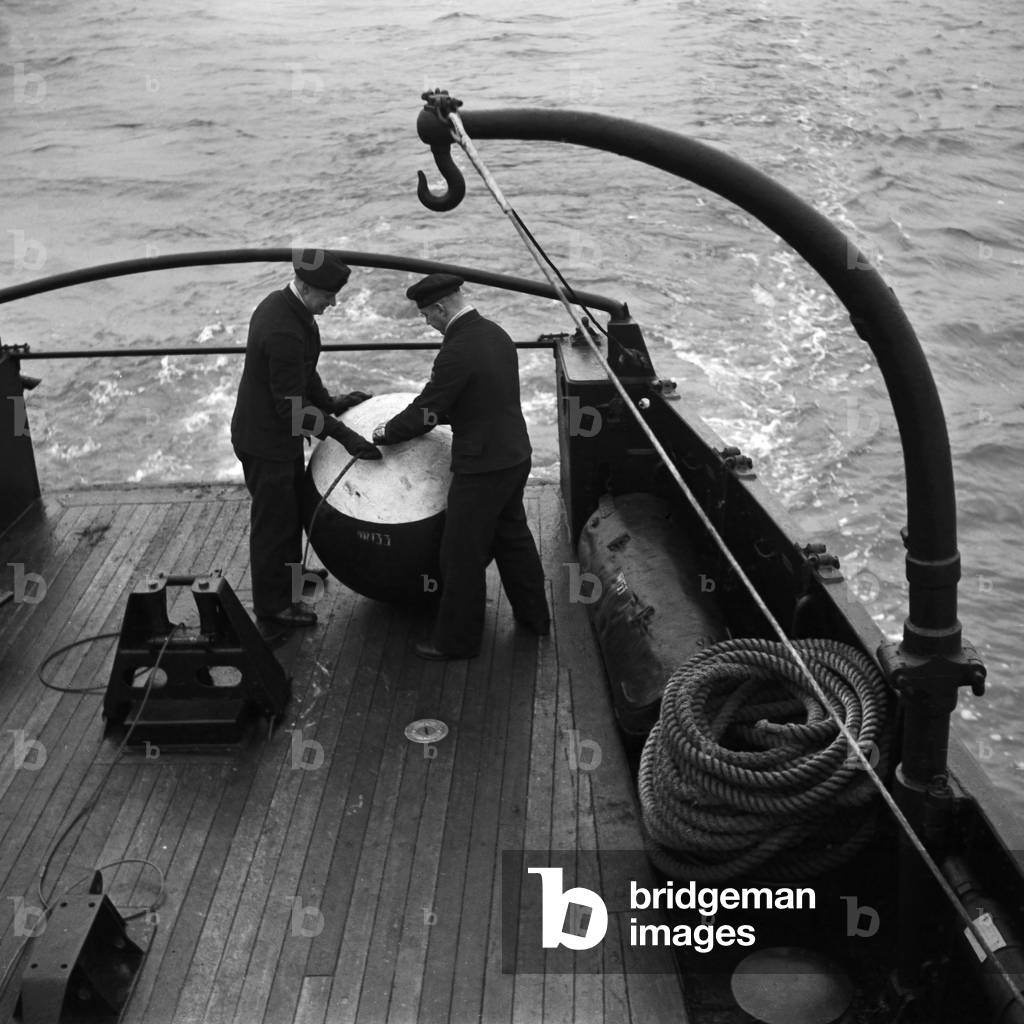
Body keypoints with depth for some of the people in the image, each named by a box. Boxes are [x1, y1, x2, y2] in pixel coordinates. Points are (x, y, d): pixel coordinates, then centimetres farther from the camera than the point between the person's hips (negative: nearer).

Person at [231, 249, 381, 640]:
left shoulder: (282, 302, -1)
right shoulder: (283, 333, -33)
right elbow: (294, 408, -29)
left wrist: (329, 402, 10)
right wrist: (343, 435, -26)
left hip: (277, 432, 10)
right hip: (267, 443, -10)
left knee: (291, 506, 28)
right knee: (273, 522, 6)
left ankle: (287, 574, 51)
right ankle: (274, 612, 22)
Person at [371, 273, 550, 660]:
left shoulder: (457, 352, -24)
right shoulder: (496, 334, 4)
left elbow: (425, 412, -18)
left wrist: (385, 433, -1)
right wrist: (435, 414, 18)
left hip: (482, 468, -9)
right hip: (516, 456, 9)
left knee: (462, 554, 5)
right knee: (512, 535, 25)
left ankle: (456, 640, 18)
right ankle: (534, 615, 40)